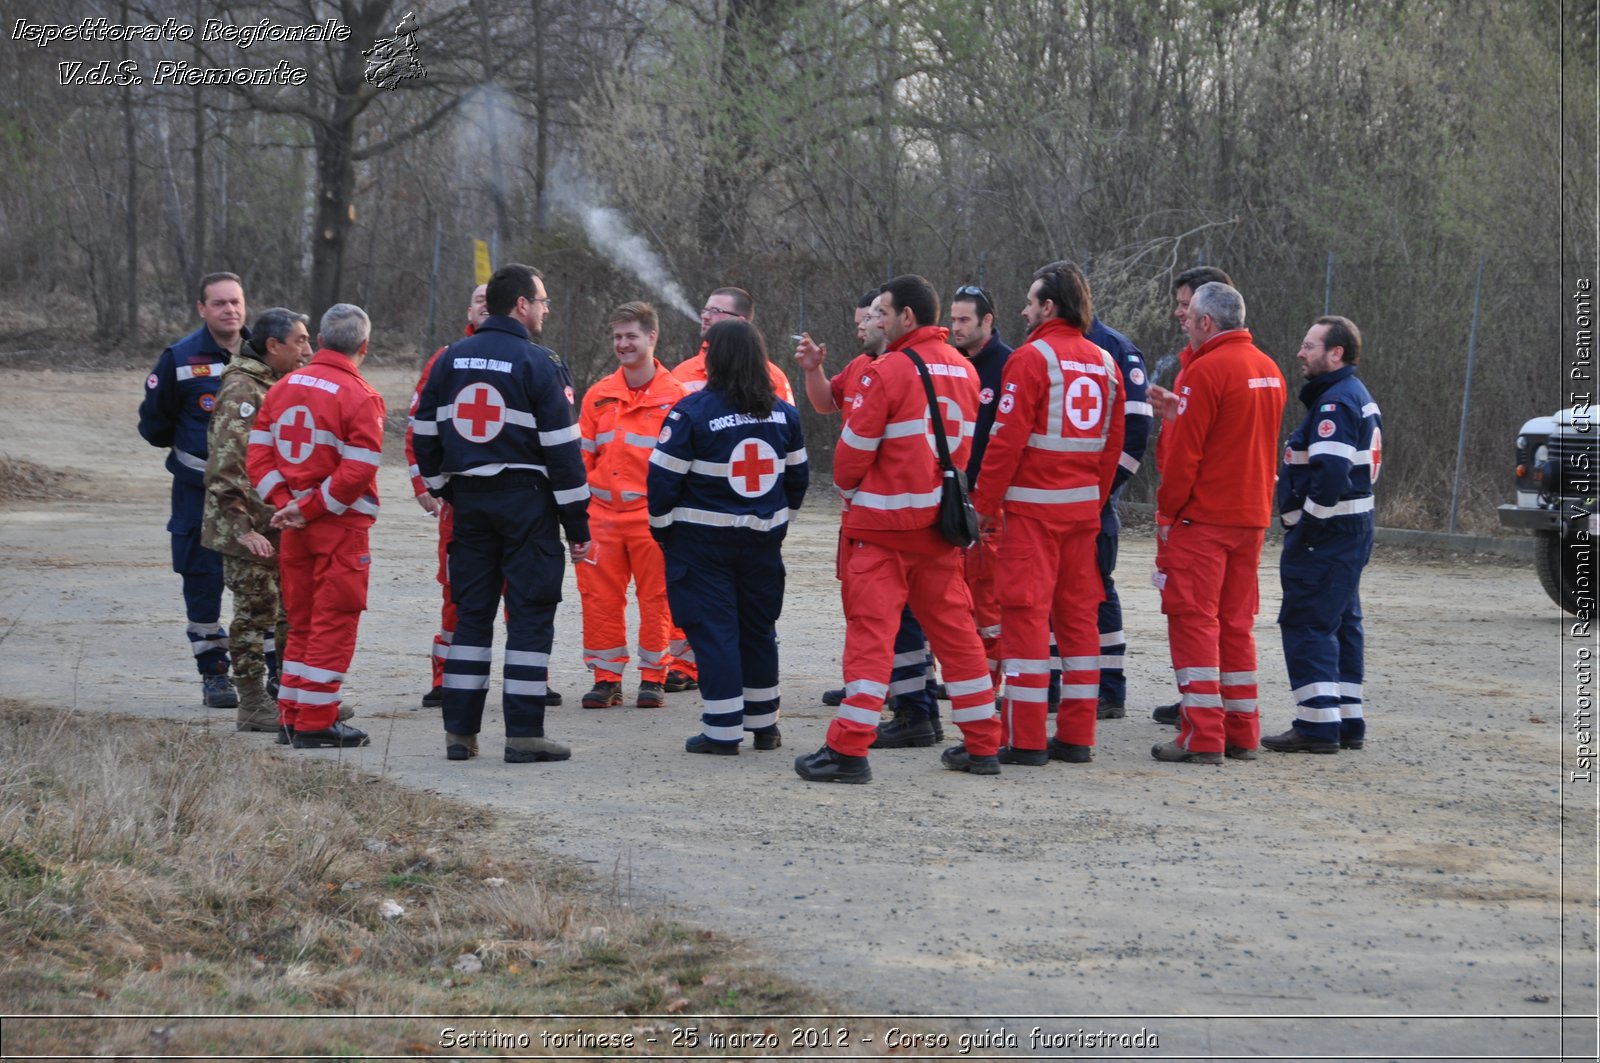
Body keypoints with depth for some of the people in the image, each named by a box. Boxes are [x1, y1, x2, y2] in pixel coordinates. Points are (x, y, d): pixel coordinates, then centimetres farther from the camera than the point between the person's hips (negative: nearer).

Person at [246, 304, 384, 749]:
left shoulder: (284, 387, 7)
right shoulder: (360, 397, -13)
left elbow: (258, 453, 4)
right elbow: (357, 472, -19)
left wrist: (285, 503, -2)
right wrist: (308, 509, -12)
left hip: (295, 525, 6)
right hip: (342, 527, -6)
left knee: (301, 623, 15)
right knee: (334, 624, 1)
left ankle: (292, 716, 18)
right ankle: (316, 724, 2)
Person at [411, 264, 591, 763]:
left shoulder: (451, 359, 8)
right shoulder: (537, 363, -9)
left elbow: (424, 434, 11)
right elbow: (561, 446, -10)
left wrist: (444, 488, 23)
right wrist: (577, 524, -7)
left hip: (468, 498, 5)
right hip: (526, 498, -5)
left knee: (471, 612, 11)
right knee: (530, 614, -1)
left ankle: (460, 731, 10)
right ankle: (524, 735, -4)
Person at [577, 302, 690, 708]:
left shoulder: (675, 396, -2)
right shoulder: (598, 396, 9)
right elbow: (583, 456, 13)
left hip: (653, 517, -3)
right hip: (603, 514, 3)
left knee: (656, 598, 2)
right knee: (600, 597, 3)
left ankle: (653, 679, 12)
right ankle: (607, 678, 12)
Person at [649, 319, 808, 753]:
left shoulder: (692, 411, -14)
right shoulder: (783, 413, 2)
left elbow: (664, 476, -12)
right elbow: (797, 474, 11)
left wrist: (662, 527, 2)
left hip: (702, 539, -5)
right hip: (763, 539, 5)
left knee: (713, 630, 1)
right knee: (759, 628, 16)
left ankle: (723, 730, 0)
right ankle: (763, 725, 24)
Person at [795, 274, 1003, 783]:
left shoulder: (888, 372, -12)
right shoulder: (963, 371, 8)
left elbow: (855, 447, -8)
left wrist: (848, 488, 12)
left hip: (886, 522, -6)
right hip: (941, 522, 7)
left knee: (870, 628, -7)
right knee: (953, 626, 13)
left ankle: (849, 748, -11)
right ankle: (982, 744, 17)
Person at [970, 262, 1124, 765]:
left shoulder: (1032, 358, -10)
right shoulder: (1104, 363, 10)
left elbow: (1007, 439, -13)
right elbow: (1113, 442, 12)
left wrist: (985, 503, -7)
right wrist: (1096, 499, 18)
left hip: (1033, 505, -7)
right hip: (1084, 506, 7)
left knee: (1026, 614, -4)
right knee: (1078, 614, 10)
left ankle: (1026, 739, -5)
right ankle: (1077, 736, 12)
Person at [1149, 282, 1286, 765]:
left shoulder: (1206, 370, -14)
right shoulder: (1268, 370, 11)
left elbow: (1184, 452, -16)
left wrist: (1167, 512, -7)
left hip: (1201, 520, -8)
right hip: (1252, 516, 8)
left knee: (1194, 621, -4)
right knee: (1236, 624, 13)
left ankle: (1202, 737, -8)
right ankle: (1241, 734, 15)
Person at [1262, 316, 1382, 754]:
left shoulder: (1336, 403, -17)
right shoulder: (1357, 397, 17)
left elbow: (1330, 473, -26)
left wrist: (1305, 528, -20)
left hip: (1325, 536, -11)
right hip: (1351, 530, 11)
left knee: (1306, 625, -8)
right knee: (1341, 626, 14)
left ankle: (1317, 725, -9)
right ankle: (1348, 722, 19)